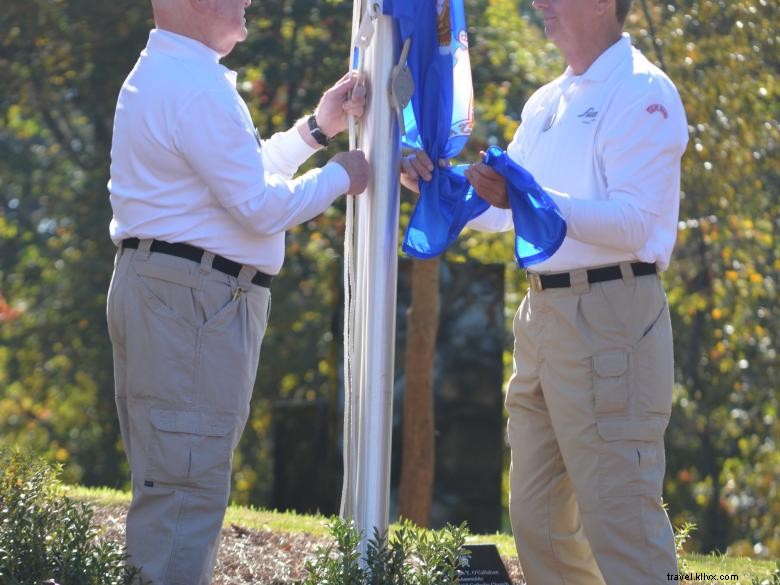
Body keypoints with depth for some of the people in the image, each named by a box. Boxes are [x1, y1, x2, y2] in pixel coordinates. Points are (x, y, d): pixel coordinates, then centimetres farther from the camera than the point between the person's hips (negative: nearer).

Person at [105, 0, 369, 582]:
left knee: (169, 485, 15)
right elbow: (260, 206, -17)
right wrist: (339, 175, -2)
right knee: (186, 492, -10)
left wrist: (316, 130, 21)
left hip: (159, 291, 11)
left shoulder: (158, 76, 18)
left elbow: (239, 176, 24)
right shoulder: (196, 87, -16)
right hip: (194, 299, -11)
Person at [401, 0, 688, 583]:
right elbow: (499, 211, 24)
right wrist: (436, 185, 7)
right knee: (538, 514, 13)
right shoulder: (546, 104, 17)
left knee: (619, 513, -10)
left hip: (609, 315, -9)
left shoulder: (642, 92, -9)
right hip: (544, 313, 9)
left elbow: (633, 224, -19)